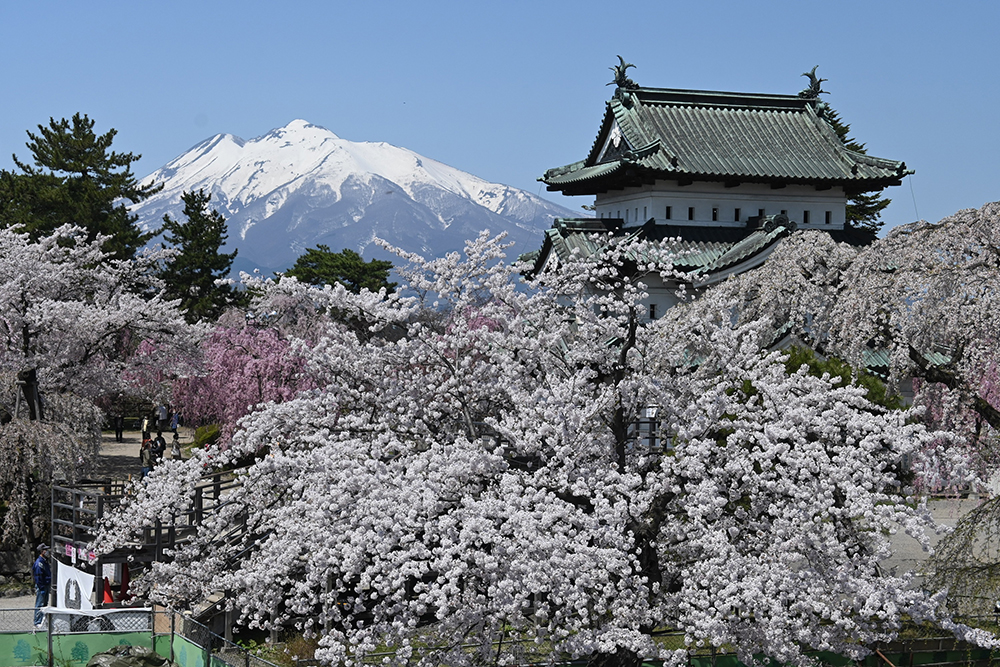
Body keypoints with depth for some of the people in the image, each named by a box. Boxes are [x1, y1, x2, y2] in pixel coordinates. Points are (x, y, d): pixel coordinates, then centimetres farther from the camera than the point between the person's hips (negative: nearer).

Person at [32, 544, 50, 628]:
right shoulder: (39, 562, -17)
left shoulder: (45, 561, 15)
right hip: (41, 586, -10)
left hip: (46, 586, 10)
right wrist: (41, 588, -22)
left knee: (45, 604, 15)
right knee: (39, 605, -6)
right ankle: (37, 623, -4)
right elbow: (38, 577, -20)